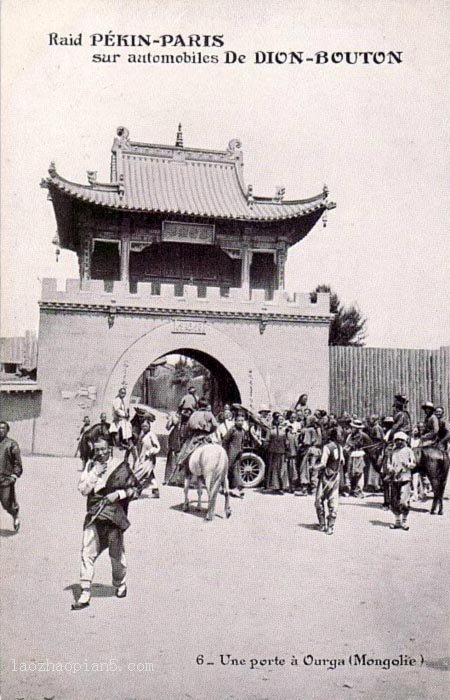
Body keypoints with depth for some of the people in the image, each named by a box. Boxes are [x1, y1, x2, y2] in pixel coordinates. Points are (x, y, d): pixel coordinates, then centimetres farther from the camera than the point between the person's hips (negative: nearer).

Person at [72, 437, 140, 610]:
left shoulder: (120, 466, -5)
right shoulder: (91, 466, 5)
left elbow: (135, 489, -1)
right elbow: (82, 489, -3)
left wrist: (118, 494, -15)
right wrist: (95, 473, -12)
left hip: (113, 516, -2)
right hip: (94, 515, 3)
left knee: (116, 554, 11)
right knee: (87, 552, -5)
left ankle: (120, 584, 37)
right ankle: (85, 594, 2)